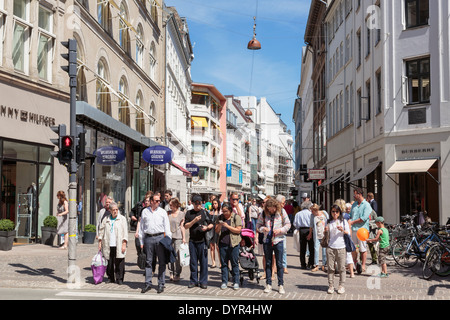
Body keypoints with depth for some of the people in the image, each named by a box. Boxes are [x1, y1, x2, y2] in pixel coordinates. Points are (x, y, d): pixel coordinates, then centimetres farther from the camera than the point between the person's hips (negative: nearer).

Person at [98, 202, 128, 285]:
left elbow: (125, 232, 2)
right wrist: (100, 242, 9)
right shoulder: (106, 219, 13)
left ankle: (119, 279, 5)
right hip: (108, 246, 2)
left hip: (118, 246, -2)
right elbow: (101, 231, 17)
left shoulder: (122, 219, 6)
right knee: (109, 263, 4)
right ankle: (111, 278, 17)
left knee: (119, 264, -5)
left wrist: (124, 244, -6)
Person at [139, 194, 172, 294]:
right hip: (148, 238, 1)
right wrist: (141, 242, 9)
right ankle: (148, 283, 14)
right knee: (148, 261, 6)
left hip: (160, 237, -1)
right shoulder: (145, 212, 9)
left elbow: (167, 227, 6)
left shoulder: (162, 212, 7)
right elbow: (141, 227, 12)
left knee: (162, 262, 2)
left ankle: (161, 284, 10)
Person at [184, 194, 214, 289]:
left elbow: (212, 224, 9)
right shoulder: (189, 213, 9)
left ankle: (203, 281, 9)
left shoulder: (205, 212, 6)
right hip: (192, 240, 1)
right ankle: (193, 281, 16)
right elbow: (186, 226, 3)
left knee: (203, 261, 1)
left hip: (202, 240, -1)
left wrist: (207, 227, -12)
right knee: (193, 261, 6)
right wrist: (194, 221, -11)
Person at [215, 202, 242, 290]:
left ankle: (236, 282, 9)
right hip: (222, 244, 4)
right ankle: (224, 282, 14)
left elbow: (238, 230, -7)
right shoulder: (220, 217, 12)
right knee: (223, 263, 6)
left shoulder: (236, 217, 0)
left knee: (234, 263, 1)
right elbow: (217, 231, 12)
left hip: (233, 244, -3)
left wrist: (227, 226, -15)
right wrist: (219, 226, -8)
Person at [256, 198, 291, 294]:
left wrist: (280, 230, -14)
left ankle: (280, 285, 10)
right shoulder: (264, 214, 2)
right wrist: (263, 228, -13)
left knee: (279, 264, 1)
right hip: (267, 241, 2)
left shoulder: (282, 212, -2)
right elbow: (258, 225, 8)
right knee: (268, 263, 9)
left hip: (278, 240, -2)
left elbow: (288, 224, 3)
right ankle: (268, 284, 18)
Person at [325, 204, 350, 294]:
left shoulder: (344, 221, 7)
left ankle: (341, 286, 8)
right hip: (330, 247, 1)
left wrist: (342, 231, -11)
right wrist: (326, 231, -5)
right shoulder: (328, 222, 11)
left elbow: (349, 234, 8)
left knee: (341, 268, 0)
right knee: (330, 267, 0)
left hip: (341, 247, -1)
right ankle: (331, 285, 7)